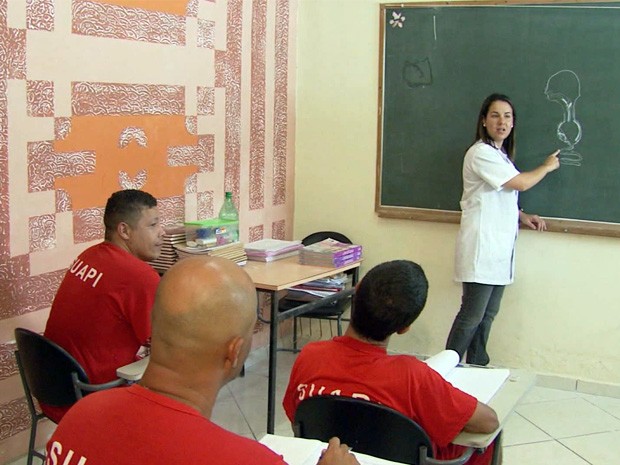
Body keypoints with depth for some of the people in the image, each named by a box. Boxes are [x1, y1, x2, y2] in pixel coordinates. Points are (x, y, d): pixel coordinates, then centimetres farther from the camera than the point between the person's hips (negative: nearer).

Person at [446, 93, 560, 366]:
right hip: (481, 248, -9)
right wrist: (547, 167, 5)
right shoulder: (481, 154, -13)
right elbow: (522, 183, -13)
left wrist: (522, 216, 11)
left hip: (499, 247, 10)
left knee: (488, 314, 12)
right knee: (471, 316, -9)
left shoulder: (501, 155, 18)